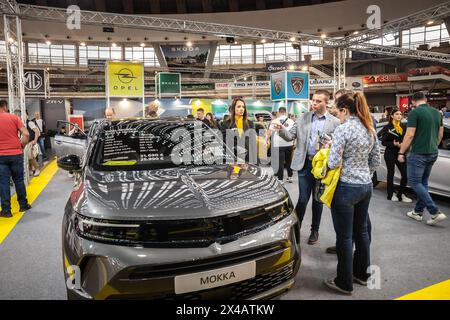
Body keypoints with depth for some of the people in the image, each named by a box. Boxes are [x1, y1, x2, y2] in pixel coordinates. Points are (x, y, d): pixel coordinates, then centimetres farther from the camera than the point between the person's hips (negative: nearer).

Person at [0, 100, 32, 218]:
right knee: (19, 180, 13)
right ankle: (23, 205, 22)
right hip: (16, 154, 1)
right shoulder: (14, 118, -1)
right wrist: (22, 146, 5)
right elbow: (26, 134, -9)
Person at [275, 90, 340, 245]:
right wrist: (281, 129, -17)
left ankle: (315, 230, 29)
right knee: (303, 199, 1)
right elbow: (290, 136, 1)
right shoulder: (303, 118, 5)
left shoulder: (334, 122, -2)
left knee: (318, 200, 12)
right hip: (305, 163, 1)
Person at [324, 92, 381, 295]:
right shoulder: (370, 129, 8)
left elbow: (334, 163, -18)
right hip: (366, 186, 8)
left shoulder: (343, 129, -16)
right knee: (361, 231, 19)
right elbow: (376, 161, 13)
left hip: (346, 187, -8)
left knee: (345, 236, 3)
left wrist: (330, 150, 2)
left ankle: (345, 283, 16)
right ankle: (361, 274, 35)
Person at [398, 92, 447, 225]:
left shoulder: (414, 113, -13)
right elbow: (440, 135, 15)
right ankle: (418, 212, 21)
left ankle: (435, 212, -6)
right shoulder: (437, 112, 10)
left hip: (418, 154, -8)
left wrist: (401, 153, -9)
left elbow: (409, 136, -17)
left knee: (415, 182, 0)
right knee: (423, 183, 15)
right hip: (433, 154, 8)